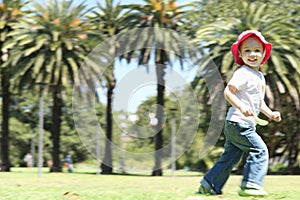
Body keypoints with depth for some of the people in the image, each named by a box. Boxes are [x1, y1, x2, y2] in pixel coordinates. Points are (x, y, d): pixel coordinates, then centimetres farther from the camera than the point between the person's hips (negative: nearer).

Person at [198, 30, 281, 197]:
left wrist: (270, 114, 15)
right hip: (238, 123, -10)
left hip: (247, 125, 10)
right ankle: (251, 185, -11)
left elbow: (259, 101, 27)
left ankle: (210, 185, 16)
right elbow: (228, 92, -20)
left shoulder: (260, 77, 18)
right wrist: (242, 107, -32)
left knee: (230, 157, 11)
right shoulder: (243, 74, -13)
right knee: (260, 150, -12)